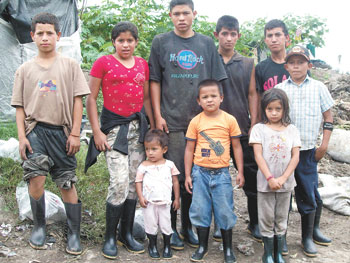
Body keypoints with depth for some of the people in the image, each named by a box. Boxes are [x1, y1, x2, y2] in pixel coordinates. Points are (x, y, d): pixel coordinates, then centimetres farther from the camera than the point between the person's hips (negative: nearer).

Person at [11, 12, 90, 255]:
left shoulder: (70, 65, 6)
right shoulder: (25, 69, 10)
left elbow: (77, 100, 2)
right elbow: (20, 106, 9)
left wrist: (75, 133, -4)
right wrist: (22, 136, -1)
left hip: (61, 132, -1)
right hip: (35, 130, 1)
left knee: (67, 184, 2)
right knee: (36, 179, -11)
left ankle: (74, 234, 12)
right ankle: (39, 226, 12)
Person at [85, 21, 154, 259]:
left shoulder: (142, 65, 10)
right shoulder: (103, 63, -3)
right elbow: (91, 99, -3)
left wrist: (153, 126, 10)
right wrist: (97, 131, -9)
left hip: (138, 125, 5)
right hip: (114, 126, -5)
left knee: (134, 181, 7)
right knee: (119, 181, -12)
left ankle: (127, 234, 20)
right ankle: (110, 237, 5)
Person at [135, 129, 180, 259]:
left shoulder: (169, 165, -1)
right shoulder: (143, 166, -4)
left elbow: (175, 182, 5)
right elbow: (138, 182, 0)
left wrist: (177, 198, 5)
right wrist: (140, 197, -10)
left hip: (165, 202, 0)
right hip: (149, 202, 0)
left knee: (166, 225, 9)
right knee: (151, 225, 10)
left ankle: (167, 246, 29)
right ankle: (152, 246, 30)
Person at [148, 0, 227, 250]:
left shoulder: (206, 44, 12)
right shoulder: (161, 42, 6)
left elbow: (214, 82, 12)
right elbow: (155, 81, 4)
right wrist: (158, 116, -3)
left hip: (200, 119, 2)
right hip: (172, 121, -2)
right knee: (174, 175, 0)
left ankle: (188, 226, 21)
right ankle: (171, 228, 15)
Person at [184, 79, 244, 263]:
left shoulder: (229, 120, -1)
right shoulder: (196, 122, 0)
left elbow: (236, 147, 4)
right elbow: (189, 149, 4)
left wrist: (240, 172, 1)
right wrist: (188, 175, 2)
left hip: (221, 172, -1)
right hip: (200, 172, 1)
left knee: (225, 211, 5)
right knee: (200, 210, 8)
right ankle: (202, 246, 25)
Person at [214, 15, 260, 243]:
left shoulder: (248, 64, 9)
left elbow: (253, 95, 7)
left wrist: (254, 126, -1)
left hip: (242, 130, 1)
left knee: (251, 177, 4)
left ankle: (255, 222, 18)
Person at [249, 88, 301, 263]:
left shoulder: (292, 130, 3)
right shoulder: (259, 128, -3)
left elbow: (295, 157, -2)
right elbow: (258, 156, -10)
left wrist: (282, 179, -13)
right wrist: (270, 178, -18)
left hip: (286, 183, 2)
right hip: (265, 183, -2)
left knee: (281, 219, 12)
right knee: (267, 219, 6)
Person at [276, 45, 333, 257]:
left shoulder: (318, 87, 6)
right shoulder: (279, 89, 6)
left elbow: (328, 117, 8)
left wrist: (324, 145, 2)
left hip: (308, 150, 0)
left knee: (309, 193, 4)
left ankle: (310, 233, 24)